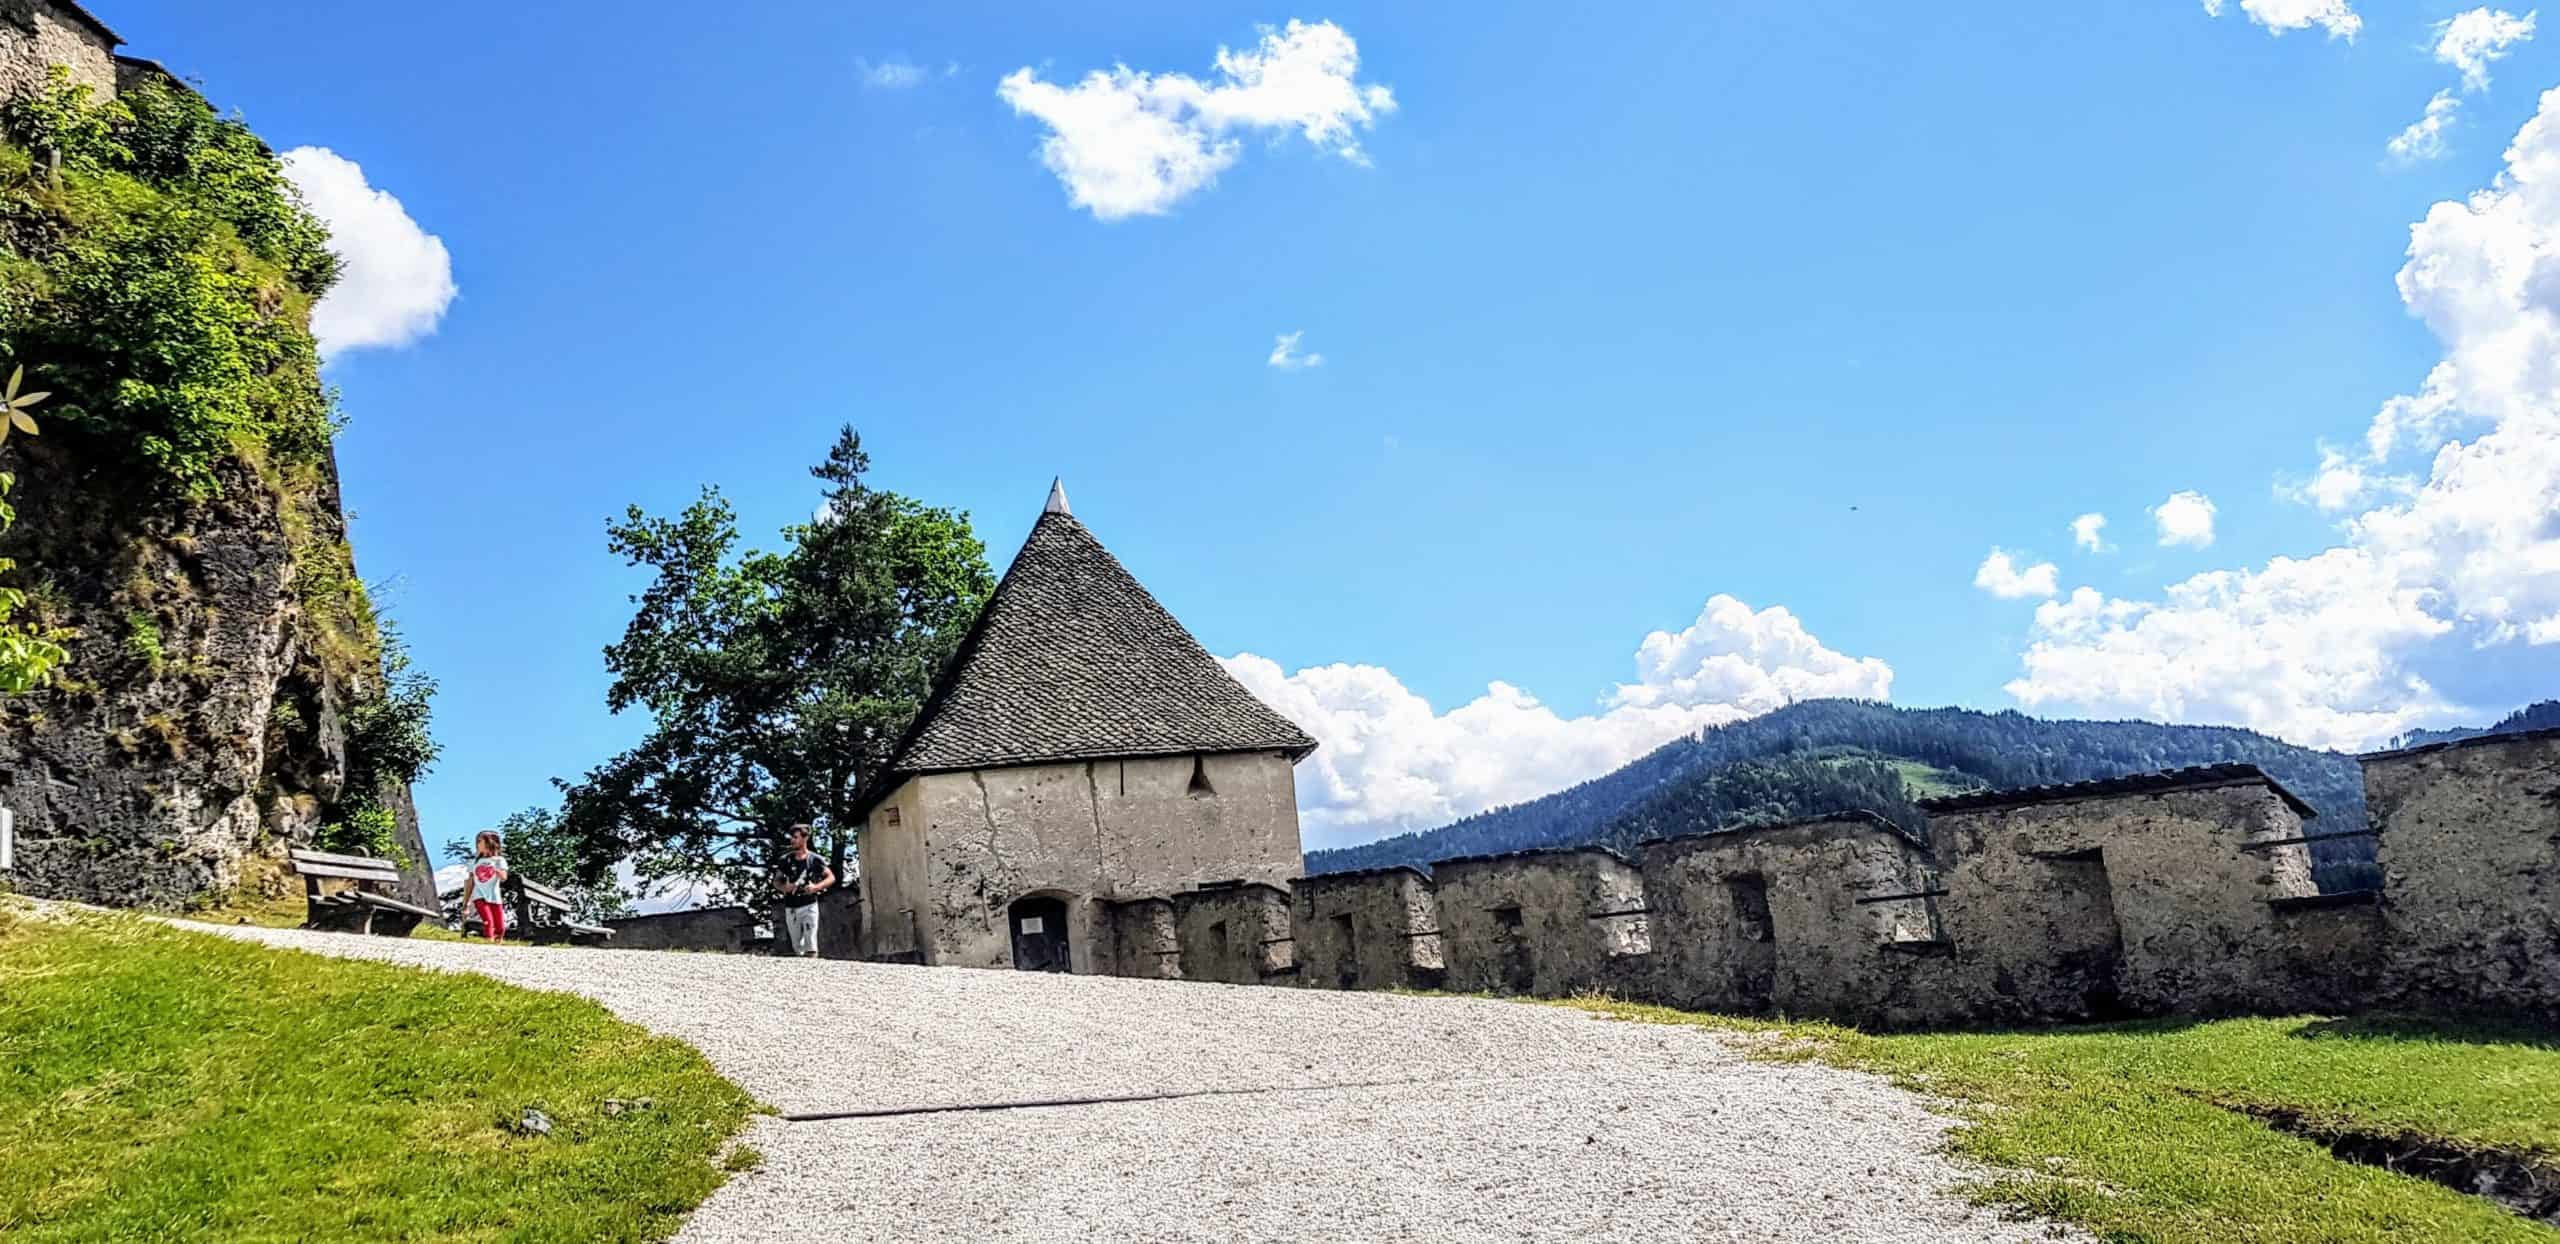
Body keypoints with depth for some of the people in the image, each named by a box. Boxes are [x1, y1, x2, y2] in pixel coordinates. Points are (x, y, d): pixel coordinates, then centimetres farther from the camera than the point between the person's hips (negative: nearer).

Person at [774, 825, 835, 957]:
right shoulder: (786, 860, 6)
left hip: (809, 906, -4)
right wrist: (784, 887, -11)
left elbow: (831, 878, 0)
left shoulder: (814, 859, -2)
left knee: (810, 945, -10)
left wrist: (816, 887, -17)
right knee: (797, 946, 10)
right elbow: (776, 882, 12)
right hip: (790, 907, 4)